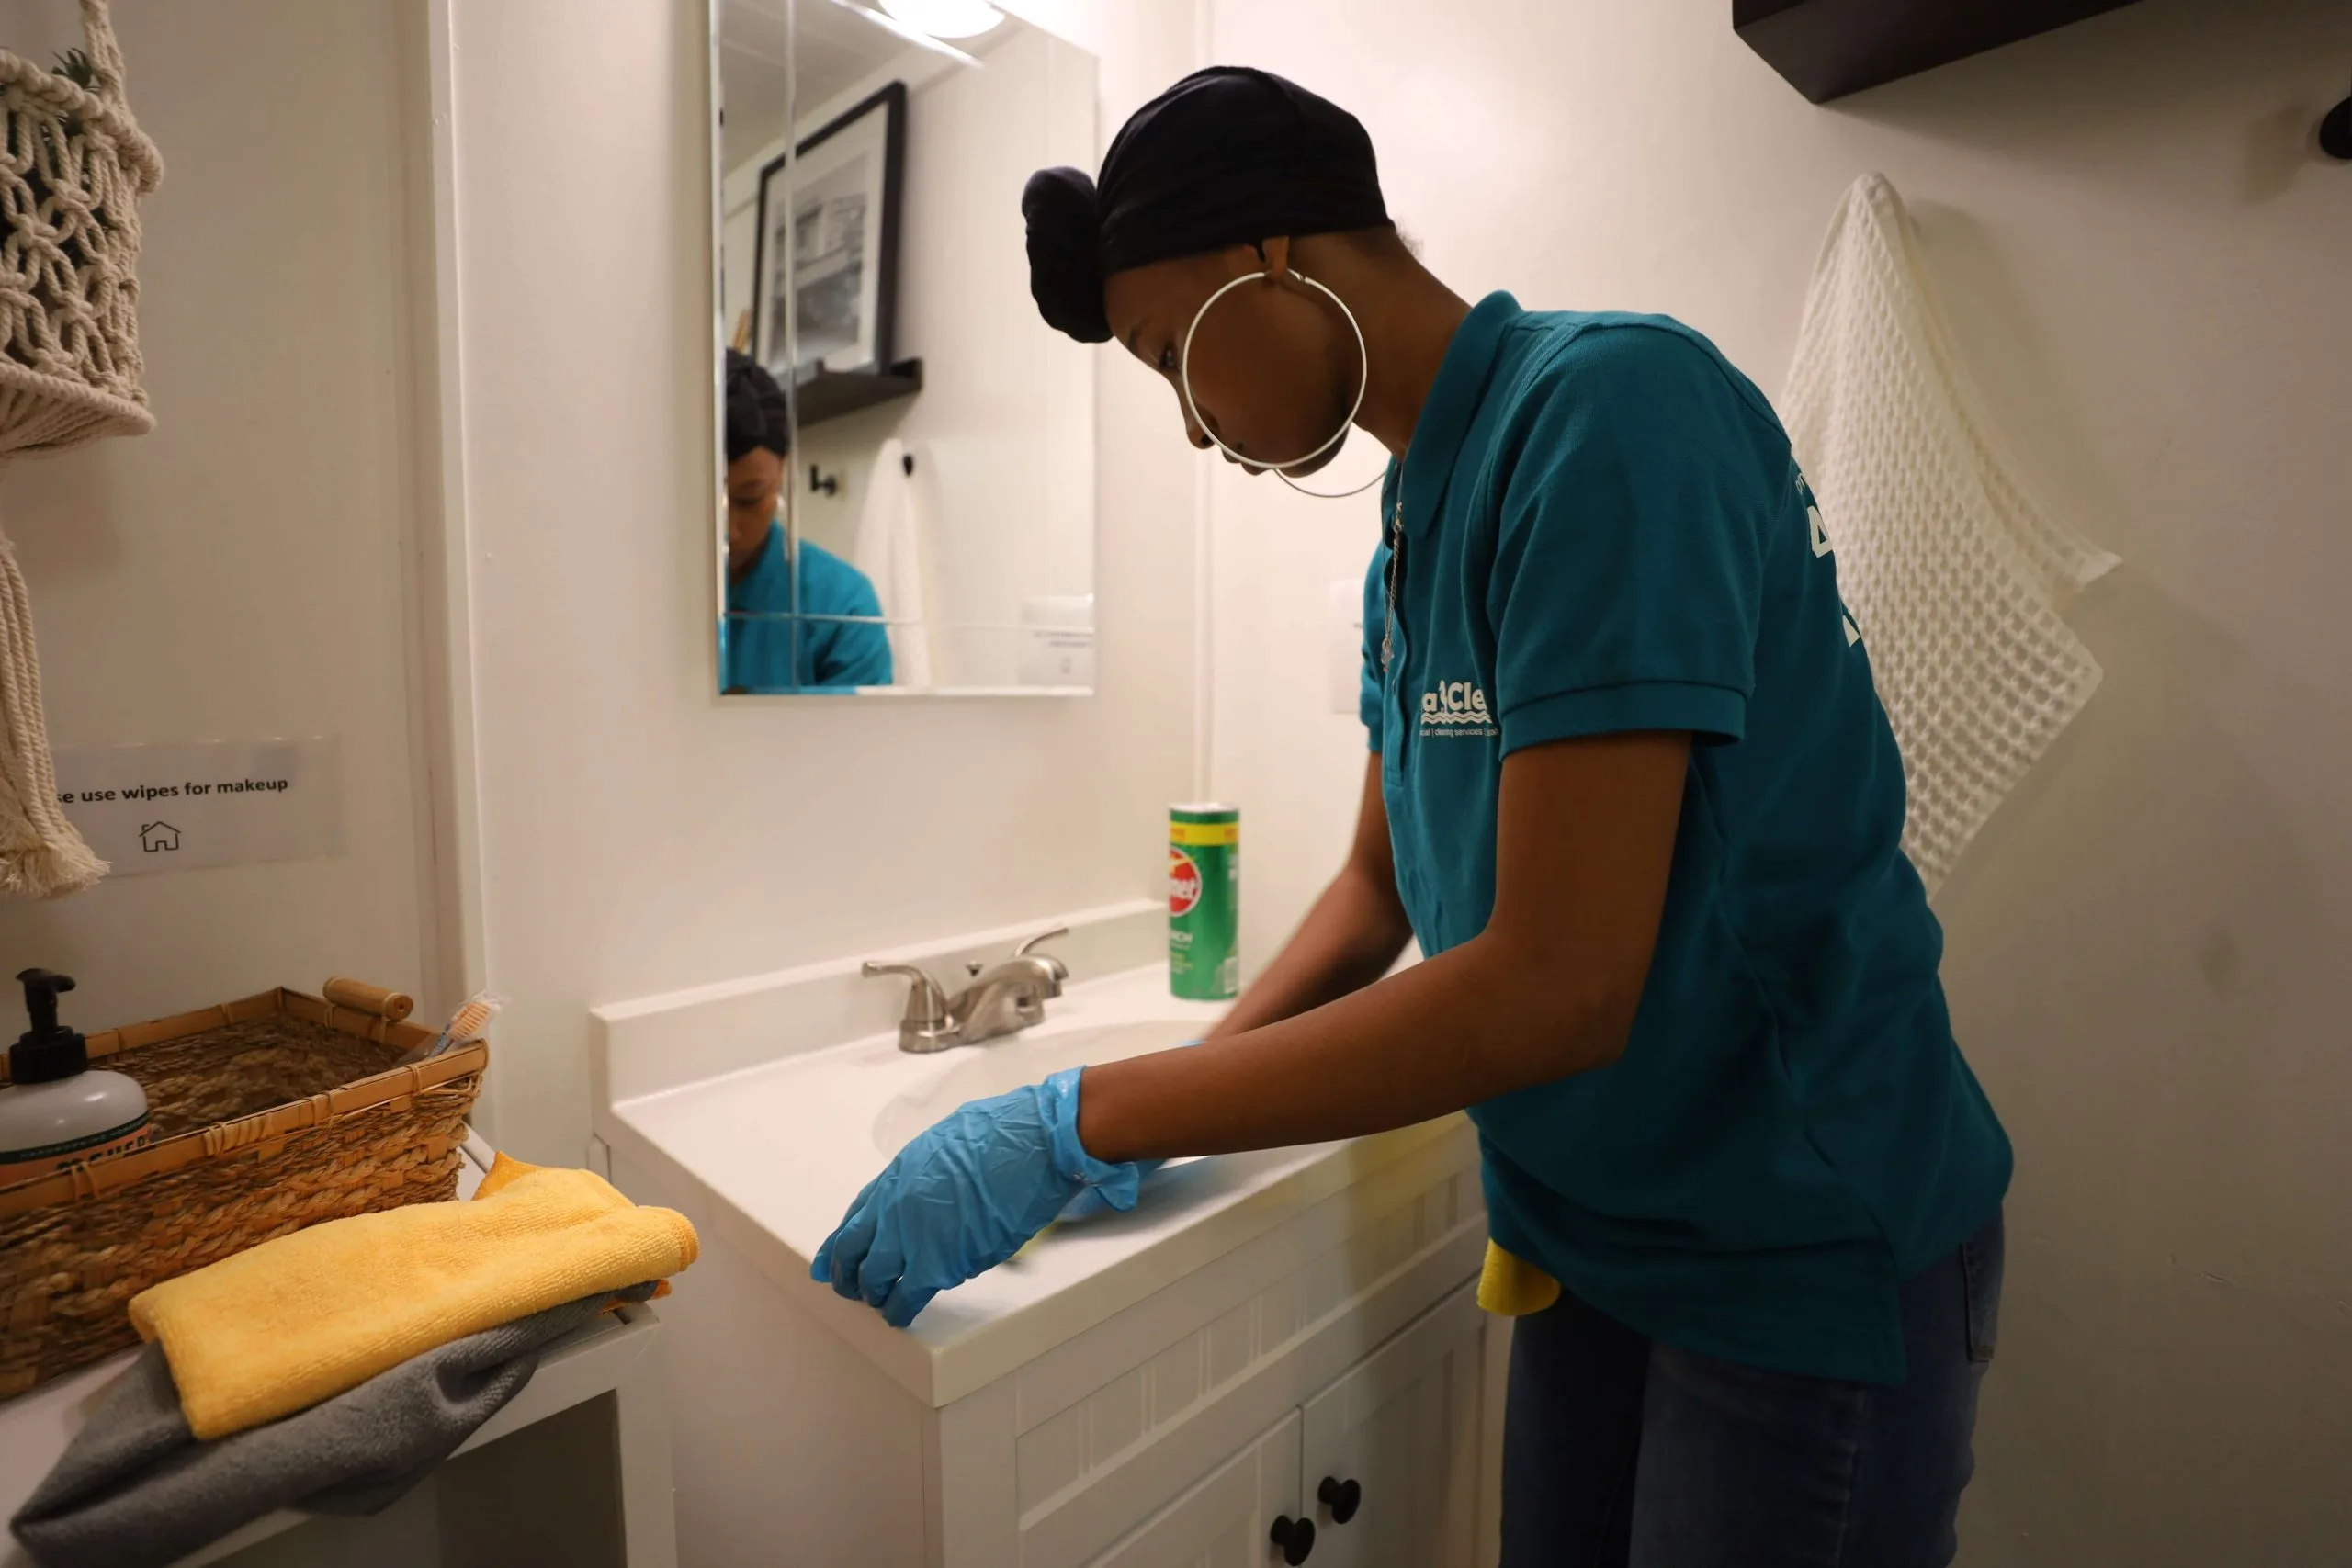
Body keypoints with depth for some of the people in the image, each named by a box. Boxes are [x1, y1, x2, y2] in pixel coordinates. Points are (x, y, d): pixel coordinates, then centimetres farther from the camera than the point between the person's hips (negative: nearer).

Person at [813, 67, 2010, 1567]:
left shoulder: (1609, 405, -22)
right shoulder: (1413, 525, 3)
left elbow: (1559, 985, -29)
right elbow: (1382, 888, 10)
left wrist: (1082, 1124, -23)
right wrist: (1179, 1098, -1)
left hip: (1809, 1246, -7)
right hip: (1588, 1222, 7)